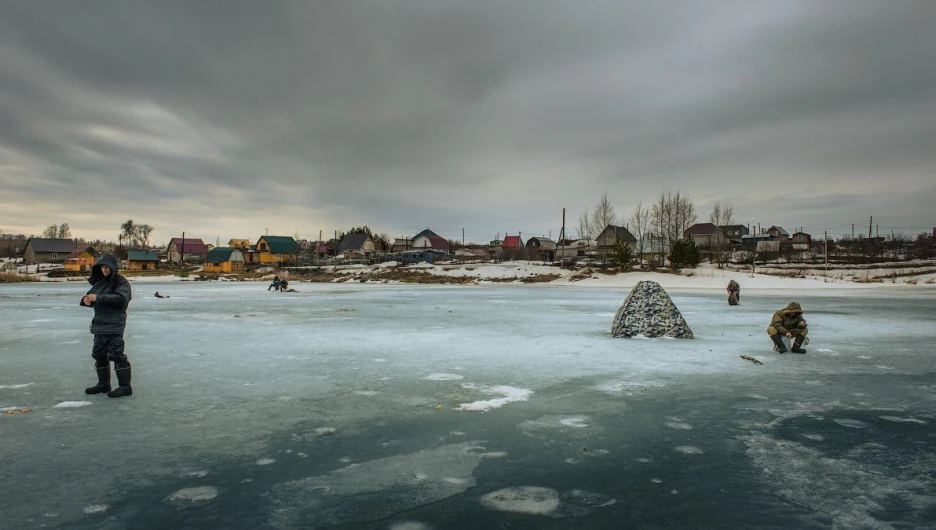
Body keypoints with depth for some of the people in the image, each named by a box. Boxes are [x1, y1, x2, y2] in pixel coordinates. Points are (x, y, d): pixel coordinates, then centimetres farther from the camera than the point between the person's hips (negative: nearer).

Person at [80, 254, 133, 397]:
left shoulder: (121, 282, -9)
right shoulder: (99, 282, 14)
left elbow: (121, 298, -24)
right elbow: (91, 295, 19)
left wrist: (98, 298, -25)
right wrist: (86, 299, -5)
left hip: (114, 325, -9)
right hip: (99, 324, 9)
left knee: (116, 354, -10)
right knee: (99, 354, 16)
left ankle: (125, 386, -4)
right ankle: (103, 384, 29)